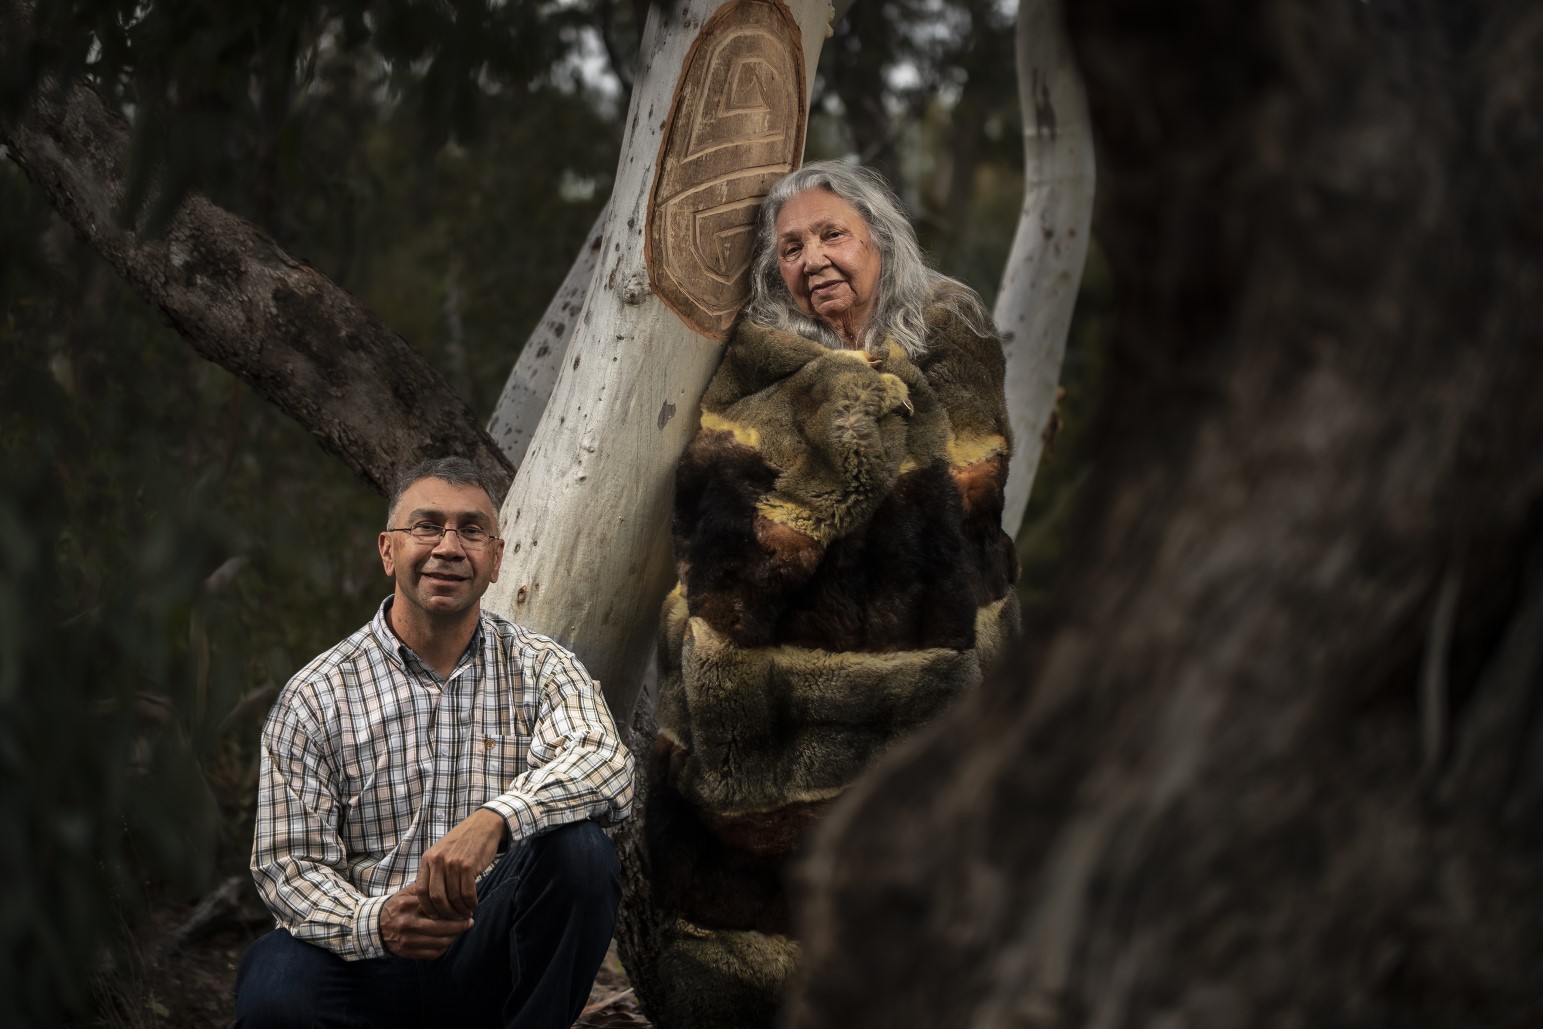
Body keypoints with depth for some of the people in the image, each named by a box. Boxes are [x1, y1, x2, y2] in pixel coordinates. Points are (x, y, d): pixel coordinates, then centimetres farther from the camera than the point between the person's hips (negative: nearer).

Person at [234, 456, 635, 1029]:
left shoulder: (540, 670, 3)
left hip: (487, 955, 1)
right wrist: (374, 923, -25)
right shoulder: (315, 698, 1)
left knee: (576, 850, -28)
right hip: (365, 959, -1)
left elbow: (605, 768, -18)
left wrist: (494, 820, -38)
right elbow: (288, 860, -3)